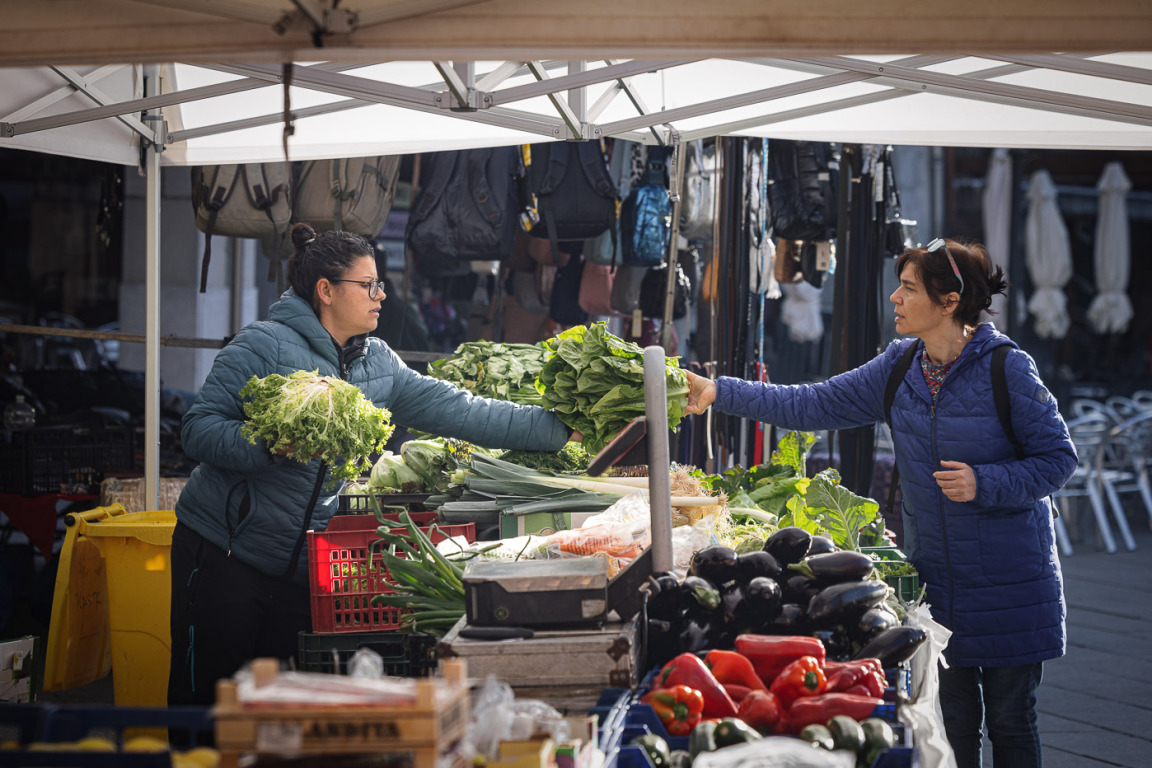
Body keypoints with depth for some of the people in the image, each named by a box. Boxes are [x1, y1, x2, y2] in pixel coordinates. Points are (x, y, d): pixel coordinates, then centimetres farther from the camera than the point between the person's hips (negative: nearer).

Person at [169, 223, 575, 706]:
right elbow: (198, 429, -13)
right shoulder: (264, 346, -10)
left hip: (302, 569, 6)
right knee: (208, 698, -2)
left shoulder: (378, 365, 9)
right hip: (225, 553, -6)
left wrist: (560, 428, 0)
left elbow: (457, 411, 5)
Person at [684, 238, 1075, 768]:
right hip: (936, 577, 5)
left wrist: (984, 484, -22)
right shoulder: (899, 368, 3)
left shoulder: (1007, 368, -13)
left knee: (1010, 721, 5)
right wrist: (721, 392, -2)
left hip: (1008, 584, -5)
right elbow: (814, 406, 4)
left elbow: (1058, 457, -8)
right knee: (952, 721, 8)